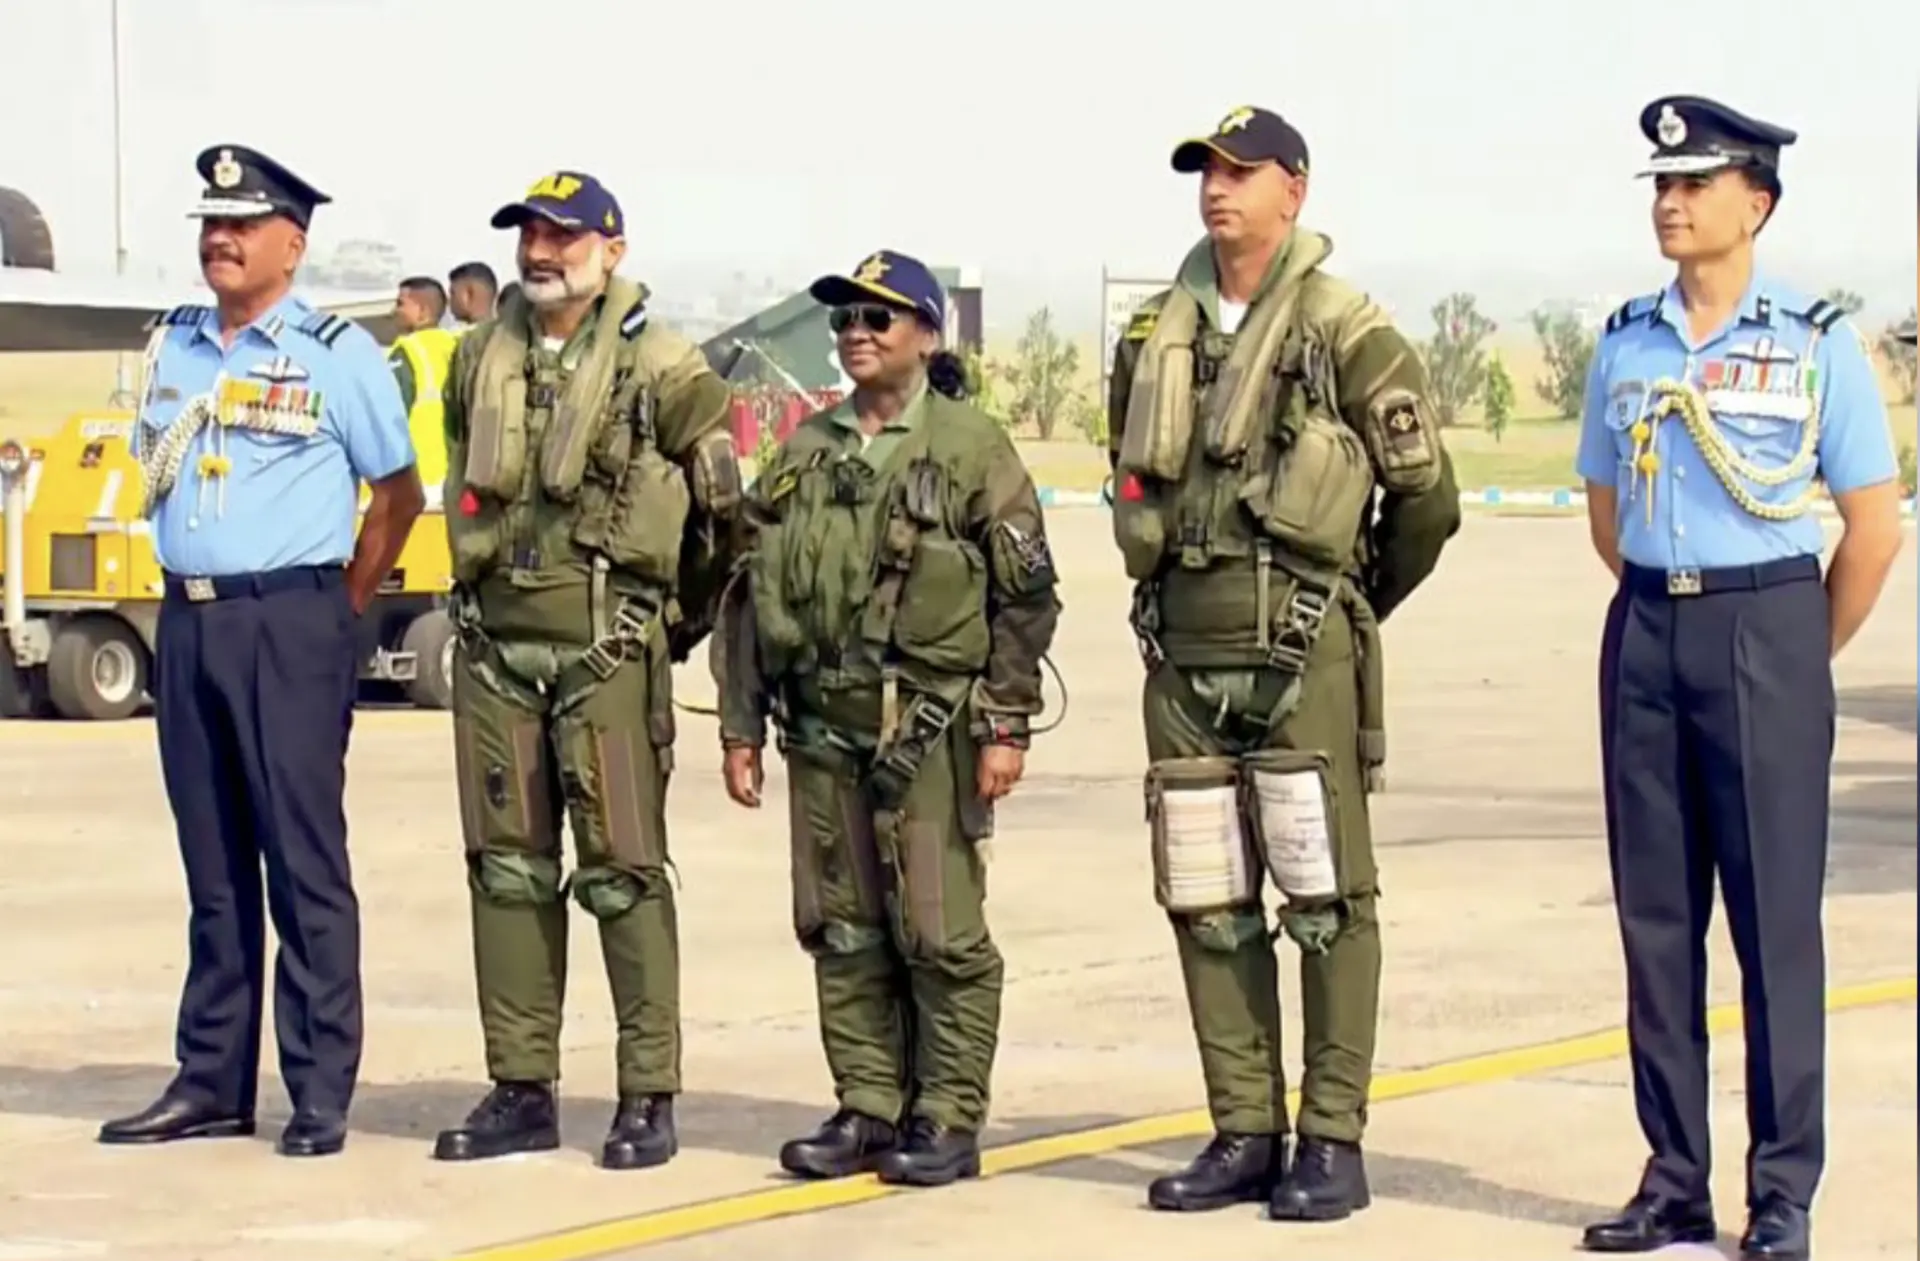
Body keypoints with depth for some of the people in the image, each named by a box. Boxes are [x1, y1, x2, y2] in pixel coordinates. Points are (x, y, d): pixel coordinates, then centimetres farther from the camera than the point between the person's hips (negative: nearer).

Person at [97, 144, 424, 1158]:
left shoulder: (336, 354, -2)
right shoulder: (170, 347, 13)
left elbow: (398, 493, 3)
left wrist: (341, 606, 3)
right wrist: (195, 590, 13)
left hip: (289, 625, -5)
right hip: (187, 621, 5)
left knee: (304, 862, -5)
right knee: (213, 865, 10)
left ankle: (320, 1094, -2)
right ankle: (211, 1084, 15)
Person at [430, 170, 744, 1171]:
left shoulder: (664, 371, -4)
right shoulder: (479, 361, 11)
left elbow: (724, 506, 3)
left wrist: (685, 612, 11)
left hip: (607, 650, -5)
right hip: (495, 646, 5)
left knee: (622, 873, -4)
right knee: (507, 871, 8)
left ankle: (648, 1097, 2)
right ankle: (522, 1091, 15)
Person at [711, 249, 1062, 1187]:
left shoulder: (971, 448, -1)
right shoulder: (803, 453, 13)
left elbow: (1025, 598, -3)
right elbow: (750, 596, 15)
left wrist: (1006, 727, -9)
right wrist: (741, 727, 10)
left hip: (930, 732, -5)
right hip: (823, 730, 5)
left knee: (941, 934, -2)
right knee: (841, 932, 8)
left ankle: (948, 1120, 5)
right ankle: (867, 1110, 16)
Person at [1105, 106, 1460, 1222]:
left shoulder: (1347, 333, -5)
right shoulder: (1159, 335, 11)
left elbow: (1427, 493, -1)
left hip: (1302, 656, -6)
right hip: (1184, 654, 6)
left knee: (1327, 899, -2)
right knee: (1207, 903, 8)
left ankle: (1332, 1141, 2)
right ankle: (1244, 1134, 16)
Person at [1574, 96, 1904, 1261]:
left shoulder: (1816, 343, -4)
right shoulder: (1627, 344, 8)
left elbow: (1876, 526, -2)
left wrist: (1802, 659, 3)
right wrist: (1667, 616, 14)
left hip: (1766, 627, -4)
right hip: (1645, 638, 5)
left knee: (1776, 916, -3)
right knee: (1655, 913, 6)